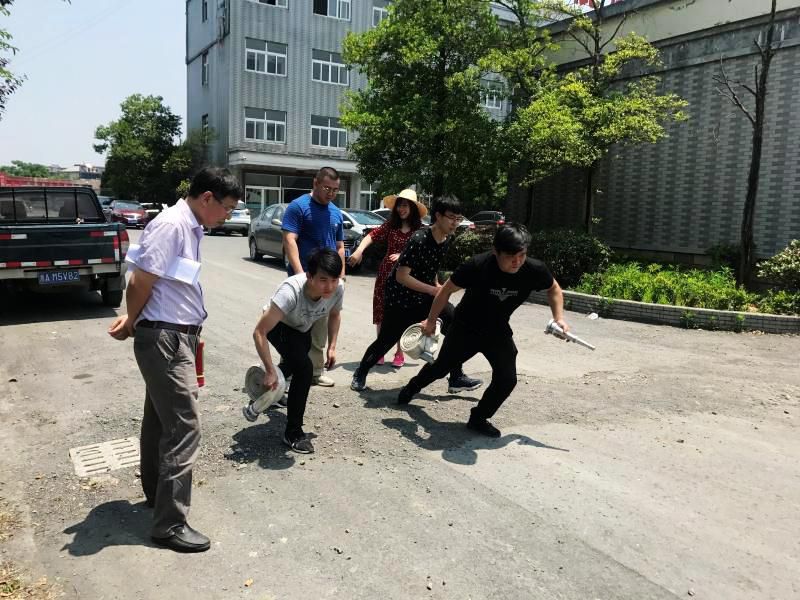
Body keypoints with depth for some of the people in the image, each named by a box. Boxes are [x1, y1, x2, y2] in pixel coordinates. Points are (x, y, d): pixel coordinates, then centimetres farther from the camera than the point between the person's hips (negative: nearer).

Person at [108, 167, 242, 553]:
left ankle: (156, 493, 38)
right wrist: (131, 324, -2)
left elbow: (160, 287, 12)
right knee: (184, 426, -7)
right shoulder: (171, 225, -19)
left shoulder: (192, 229, 11)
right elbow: (140, 283, -18)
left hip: (176, 337, 10)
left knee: (161, 419, 21)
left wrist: (132, 322, 3)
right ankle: (170, 524, 2)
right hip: (164, 339, -10)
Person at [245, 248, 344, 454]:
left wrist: (332, 347, -11)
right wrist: (270, 371, -39)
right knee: (304, 369, -25)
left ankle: (270, 394, 64)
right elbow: (259, 333, -41)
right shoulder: (291, 291, -45)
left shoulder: (338, 288, -31)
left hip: (304, 328, 6)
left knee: (293, 365, 29)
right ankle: (293, 433, -7)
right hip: (278, 326, -6)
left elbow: (334, 315, -6)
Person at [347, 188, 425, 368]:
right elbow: (371, 236, -11)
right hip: (386, 274, 2)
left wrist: (403, 256, -20)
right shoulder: (390, 225, 1)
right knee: (381, 312, 7)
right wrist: (359, 251, -29)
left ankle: (399, 354, 20)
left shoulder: (419, 229, -2)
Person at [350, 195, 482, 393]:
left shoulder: (446, 240, -2)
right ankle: (360, 374, 31)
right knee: (386, 340, 3)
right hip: (399, 297, -6)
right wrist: (433, 290, -27)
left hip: (424, 296, 6)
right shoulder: (419, 240, -25)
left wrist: (438, 285, 3)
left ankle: (456, 378, -1)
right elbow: (402, 276, -27)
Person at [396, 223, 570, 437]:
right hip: (465, 327, -2)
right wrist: (431, 321, -6)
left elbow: (554, 288, 0)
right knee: (441, 367, 17)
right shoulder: (478, 266, -33)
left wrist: (559, 318, -14)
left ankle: (479, 418, 13)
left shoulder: (535, 270, -25)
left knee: (507, 379, -13)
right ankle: (414, 385, 52)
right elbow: (447, 290, -16)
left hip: (498, 331, 2)